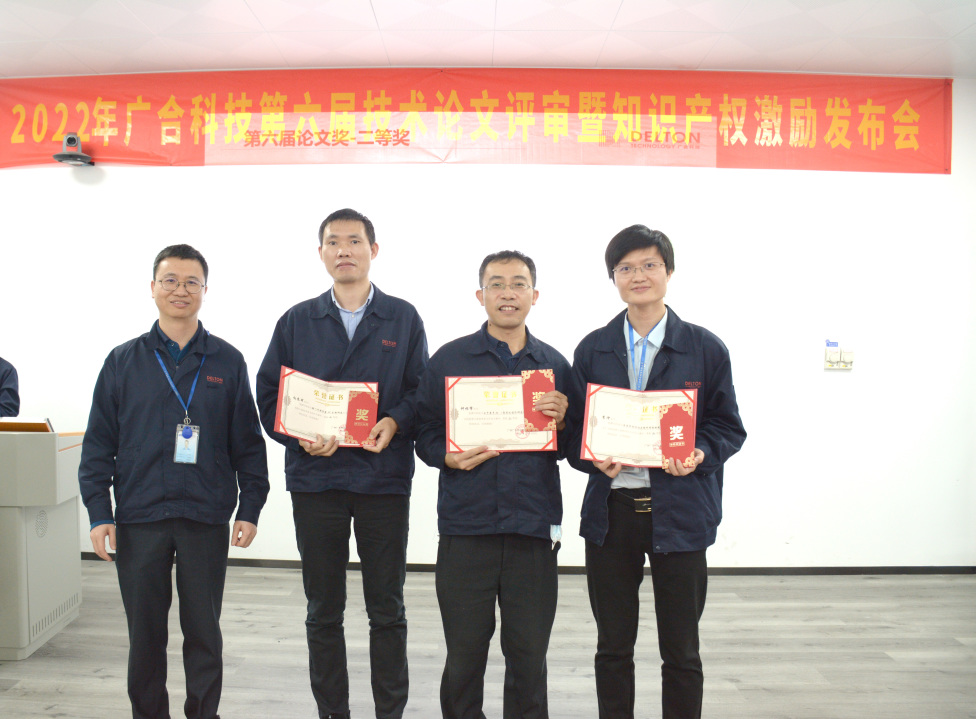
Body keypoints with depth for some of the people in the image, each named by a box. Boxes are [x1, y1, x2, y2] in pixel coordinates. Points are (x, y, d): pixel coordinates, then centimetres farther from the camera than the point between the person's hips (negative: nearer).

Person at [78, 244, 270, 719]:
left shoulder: (227, 362, 3)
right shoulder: (123, 361, 5)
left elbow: (248, 443, 3)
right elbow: (98, 443, 5)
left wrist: (250, 509, -1)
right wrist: (99, 511, -1)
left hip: (206, 519, -1)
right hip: (138, 519, 1)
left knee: (203, 630, 9)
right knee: (144, 631, 12)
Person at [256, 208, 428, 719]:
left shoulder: (403, 318, 6)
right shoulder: (297, 322, 8)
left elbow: (422, 389, 5)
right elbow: (268, 395, 7)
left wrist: (396, 422, -14)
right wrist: (298, 436, -10)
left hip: (384, 479, -1)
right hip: (315, 478, 1)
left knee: (387, 610, 8)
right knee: (323, 610, 11)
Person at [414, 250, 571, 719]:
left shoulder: (555, 364, 10)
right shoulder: (449, 359, 4)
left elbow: (566, 448, 13)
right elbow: (424, 432, 5)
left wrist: (562, 424, -8)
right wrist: (448, 456, -15)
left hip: (534, 526, 2)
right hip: (465, 526, -1)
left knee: (529, 655, 9)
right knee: (464, 654, 8)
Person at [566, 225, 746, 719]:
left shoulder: (705, 348, 2)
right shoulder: (592, 350, 7)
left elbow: (728, 427, 4)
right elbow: (574, 428, 8)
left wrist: (700, 454, -16)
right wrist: (594, 458, -13)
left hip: (679, 511, -1)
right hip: (611, 508, 2)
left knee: (681, 651, 10)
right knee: (613, 646, 13)